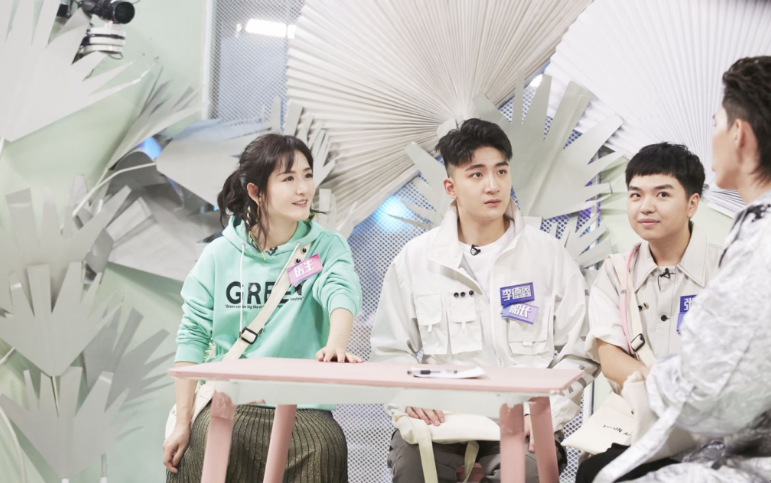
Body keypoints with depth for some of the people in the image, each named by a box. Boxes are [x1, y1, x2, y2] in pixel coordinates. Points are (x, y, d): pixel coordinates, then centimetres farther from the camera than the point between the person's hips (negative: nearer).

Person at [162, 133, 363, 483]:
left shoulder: (326, 247, 2)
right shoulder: (220, 254, 4)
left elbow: (341, 291, -18)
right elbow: (193, 336, 5)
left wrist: (336, 343, -42)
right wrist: (182, 423, -2)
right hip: (228, 402, 1)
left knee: (325, 448, -28)